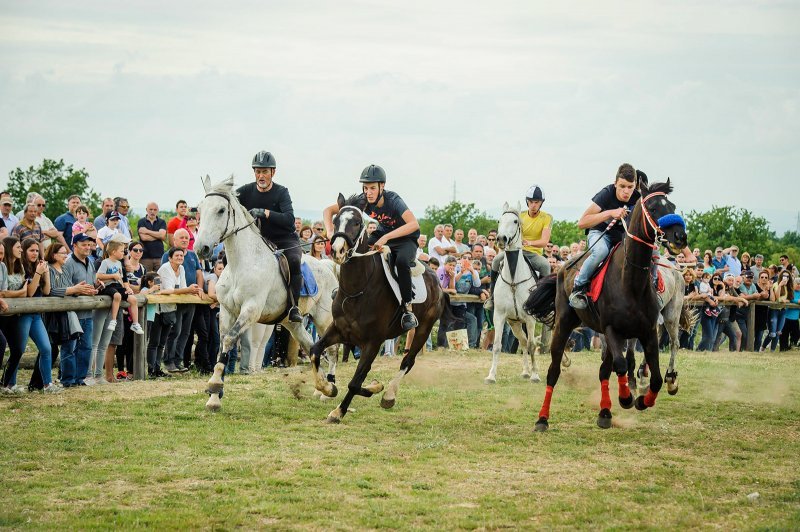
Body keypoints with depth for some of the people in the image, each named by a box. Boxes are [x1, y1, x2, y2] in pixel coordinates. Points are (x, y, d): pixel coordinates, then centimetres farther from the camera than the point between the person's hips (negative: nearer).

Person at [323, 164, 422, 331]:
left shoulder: (393, 200, -28)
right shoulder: (362, 201, -15)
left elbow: (414, 224, -42)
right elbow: (329, 211, -11)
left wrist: (386, 238, -47)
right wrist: (330, 232, -31)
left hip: (405, 239, -6)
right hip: (380, 236, 6)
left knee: (402, 261, -37)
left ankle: (408, 309, -27)